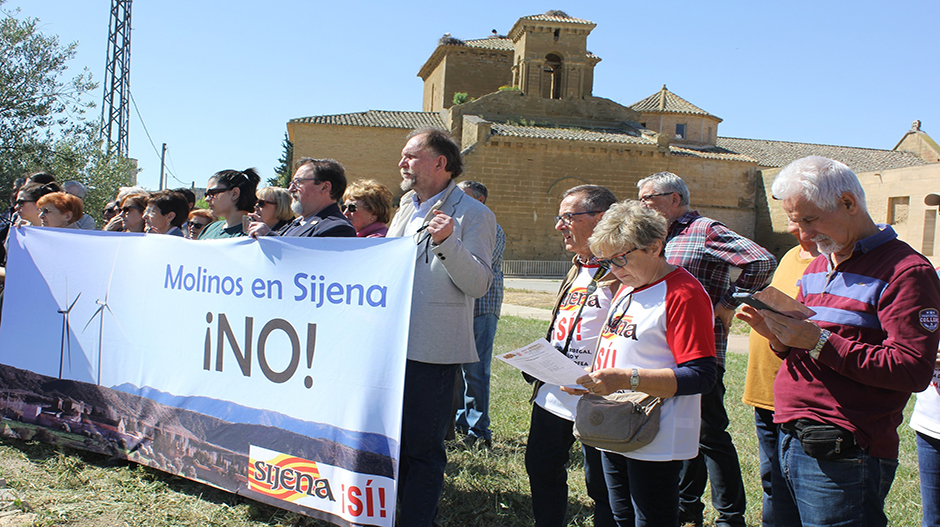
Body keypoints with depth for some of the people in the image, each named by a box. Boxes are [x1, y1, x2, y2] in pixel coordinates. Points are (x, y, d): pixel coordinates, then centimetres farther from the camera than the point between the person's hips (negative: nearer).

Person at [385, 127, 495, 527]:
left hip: (431, 352, -8)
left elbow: (479, 284, -16)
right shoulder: (407, 207, 17)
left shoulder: (473, 215, -7)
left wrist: (447, 242, -28)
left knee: (422, 448, 1)